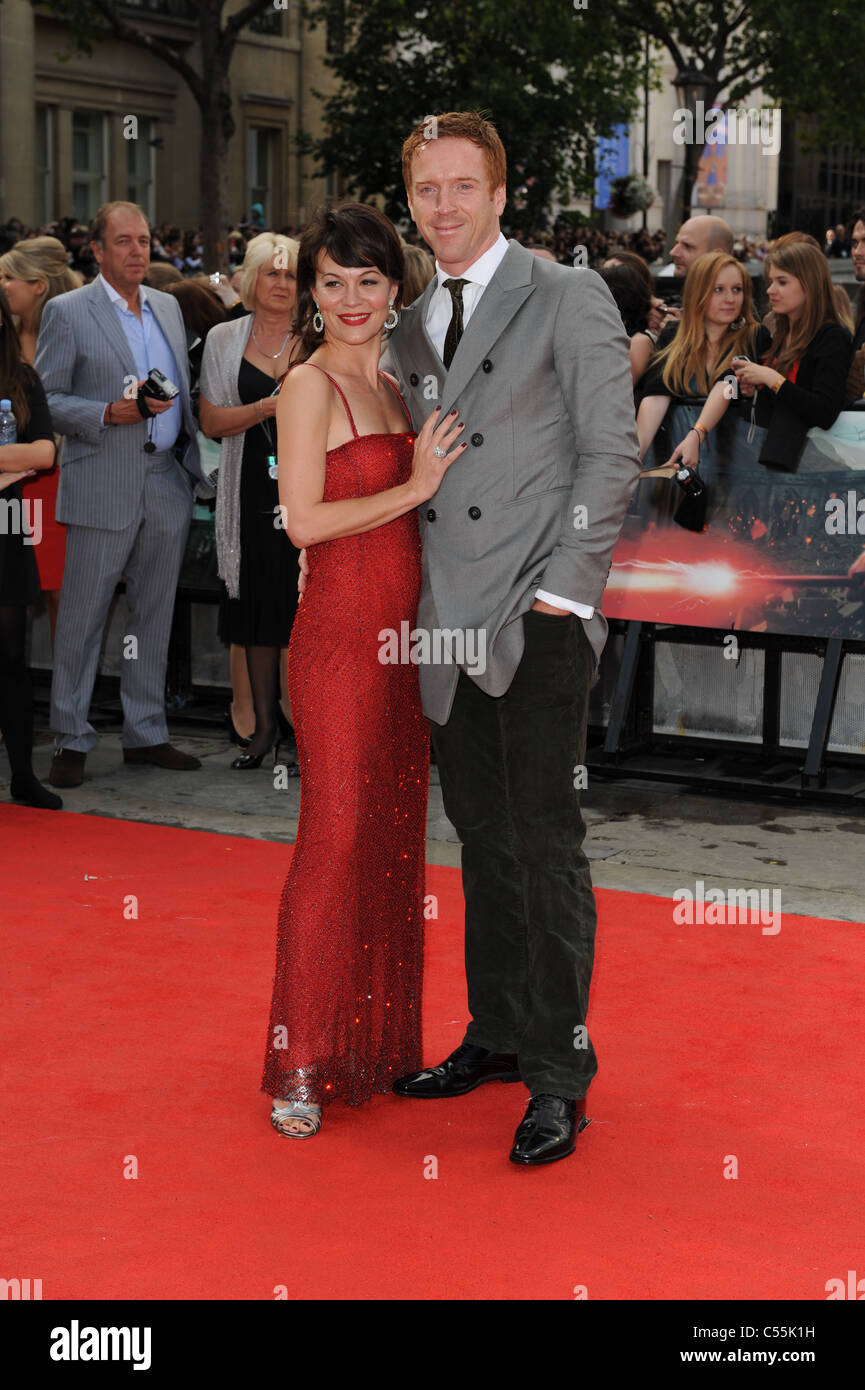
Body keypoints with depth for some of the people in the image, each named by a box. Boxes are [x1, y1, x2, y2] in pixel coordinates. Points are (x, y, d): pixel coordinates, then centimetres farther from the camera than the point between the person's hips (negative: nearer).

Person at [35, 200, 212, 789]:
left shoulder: (168, 306, 14)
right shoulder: (67, 311, -4)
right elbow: (45, 399, -5)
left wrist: (195, 463, 10)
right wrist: (109, 414, -18)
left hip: (169, 483, 5)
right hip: (103, 488, -5)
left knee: (155, 615, 10)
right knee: (83, 617, -1)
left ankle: (147, 733, 20)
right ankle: (72, 741, 8)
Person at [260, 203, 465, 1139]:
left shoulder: (393, 387, 16)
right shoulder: (309, 386, -7)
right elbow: (305, 520, -15)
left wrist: (440, 474, 6)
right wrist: (416, 487, -12)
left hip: (402, 638, 8)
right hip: (339, 638, -7)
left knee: (395, 839, 10)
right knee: (335, 841, -7)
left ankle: (378, 1042, 20)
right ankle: (299, 1067, 1)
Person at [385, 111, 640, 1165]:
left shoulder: (568, 297, -1)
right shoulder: (411, 328, 17)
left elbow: (611, 451, -6)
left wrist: (561, 591, -11)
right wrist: (422, 597, 6)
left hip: (540, 618, -6)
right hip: (451, 624, 6)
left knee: (544, 842, -6)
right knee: (482, 840, 12)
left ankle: (558, 1073, 2)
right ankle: (496, 1035, 24)